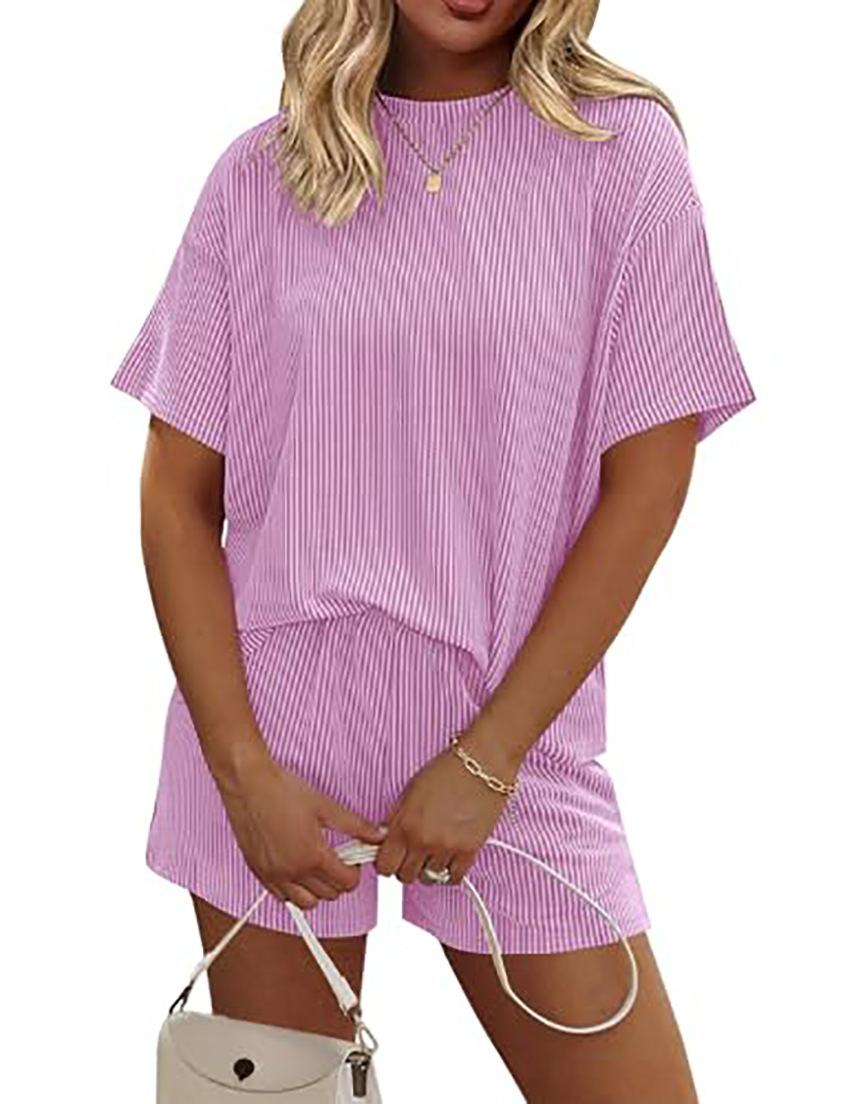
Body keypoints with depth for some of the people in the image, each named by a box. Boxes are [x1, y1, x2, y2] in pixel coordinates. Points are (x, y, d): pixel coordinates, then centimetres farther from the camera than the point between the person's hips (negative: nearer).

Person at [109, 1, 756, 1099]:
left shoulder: (623, 151, -1)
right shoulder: (260, 174, 3)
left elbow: (646, 481, -5)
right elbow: (177, 496, 3)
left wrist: (487, 760, -8)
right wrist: (242, 769, -7)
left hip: (512, 721, -1)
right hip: (272, 720, 1)